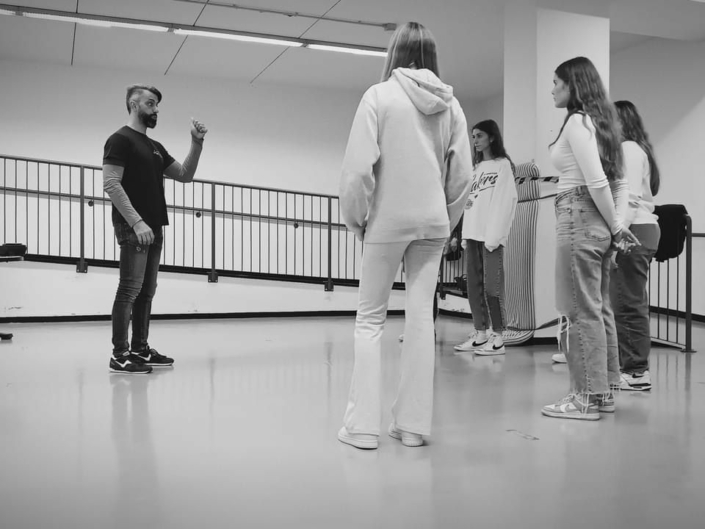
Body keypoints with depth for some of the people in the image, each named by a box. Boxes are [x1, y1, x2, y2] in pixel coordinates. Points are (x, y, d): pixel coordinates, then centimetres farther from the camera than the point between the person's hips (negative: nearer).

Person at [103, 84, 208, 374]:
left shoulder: (155, 147, 20)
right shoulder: (121, 140, -6)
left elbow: (185, 174, 19)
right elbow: (111, 184, -16)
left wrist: (197, 143, 6)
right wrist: (136, 222, -23)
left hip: (154, 228, 9)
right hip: (133, 228, -9)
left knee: (146, 291, 11)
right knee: (130, 289, -9)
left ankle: (140, 349, 18)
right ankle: (119, 354, -5)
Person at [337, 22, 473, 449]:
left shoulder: (380, 96, -7)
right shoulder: (451, 105, 4)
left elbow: (359, 166, -11)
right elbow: (462, 174, 4)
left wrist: (355, 217, 2)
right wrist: (447, 219, 16)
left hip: (387, 221, -3)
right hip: (433, 222, 4)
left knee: (370, 319, 6)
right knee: (421, 318, 7)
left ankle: (363, 424, 6)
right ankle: (413, 423, 12)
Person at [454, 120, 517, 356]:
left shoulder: (503, 164, 0)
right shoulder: (476, 167, 22)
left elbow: (505, 201, -9)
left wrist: (494, 235, -16)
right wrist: (465, 233, 10)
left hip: (491, 235, -7)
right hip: (472, 233, 7)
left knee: (492, 284, -8)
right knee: (474, 285, 5)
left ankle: (498, 337, -2)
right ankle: (480, 333, 11)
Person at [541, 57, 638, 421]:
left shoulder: (577, 121, -11)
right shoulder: (601, 121, 18)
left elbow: (596, 182, -18)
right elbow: (619, 182, 16)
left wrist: (615, 226, -8)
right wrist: (618, 223, 8)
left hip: (578, 217, -10)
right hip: (599, 224, 10)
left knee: (580, 310, -4)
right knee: (599, 309, 13)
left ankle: (586, 398, 3)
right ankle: (605, 390, 22)